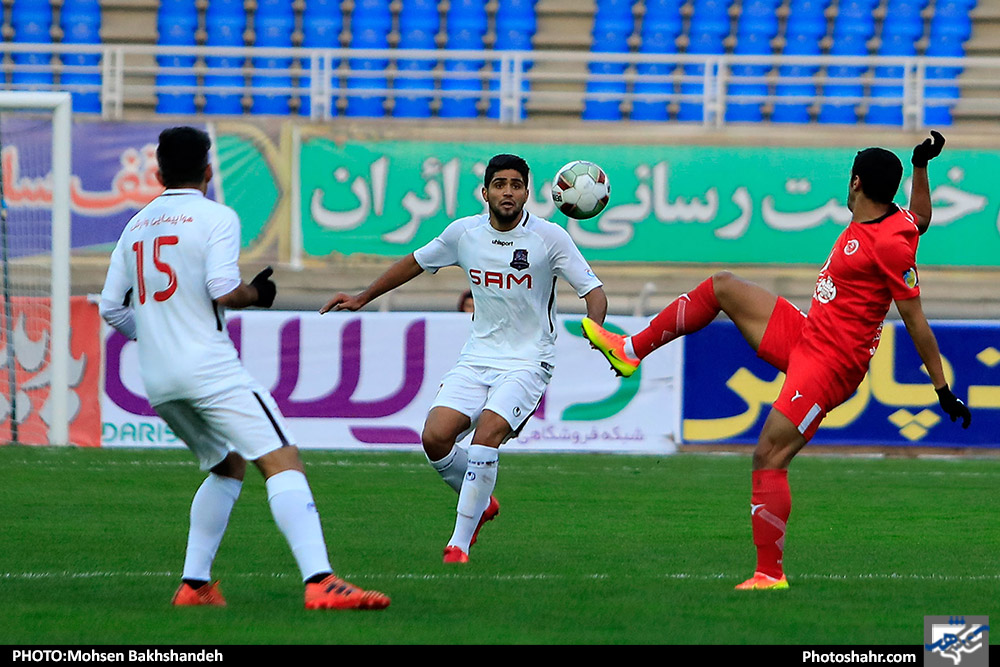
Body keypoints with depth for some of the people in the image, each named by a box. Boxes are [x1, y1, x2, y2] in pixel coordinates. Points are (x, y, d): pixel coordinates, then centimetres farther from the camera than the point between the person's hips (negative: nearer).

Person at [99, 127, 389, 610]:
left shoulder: (135, 227, 16)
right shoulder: (216, 217, -3)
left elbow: (110, 308, 18)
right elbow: (224, 291, -15)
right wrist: (257, 294, 6)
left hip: (157, 382, 7)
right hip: (210, 368, -7)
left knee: (227, 467, 24)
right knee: (283, 462, -14)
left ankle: (194, 584, 15)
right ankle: (319, 582, -31)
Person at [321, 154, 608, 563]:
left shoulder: (550, 237, -10)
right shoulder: (464, 233, 0)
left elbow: (593, 291, -8)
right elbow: (417, 262, 18)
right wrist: (362, 298, 21)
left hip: (528, 361, -4)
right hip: (478, 356, 4)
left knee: (486, 434, -26)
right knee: (435, 437, -13)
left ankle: (459, 543, -16)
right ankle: (481, 504, 17)